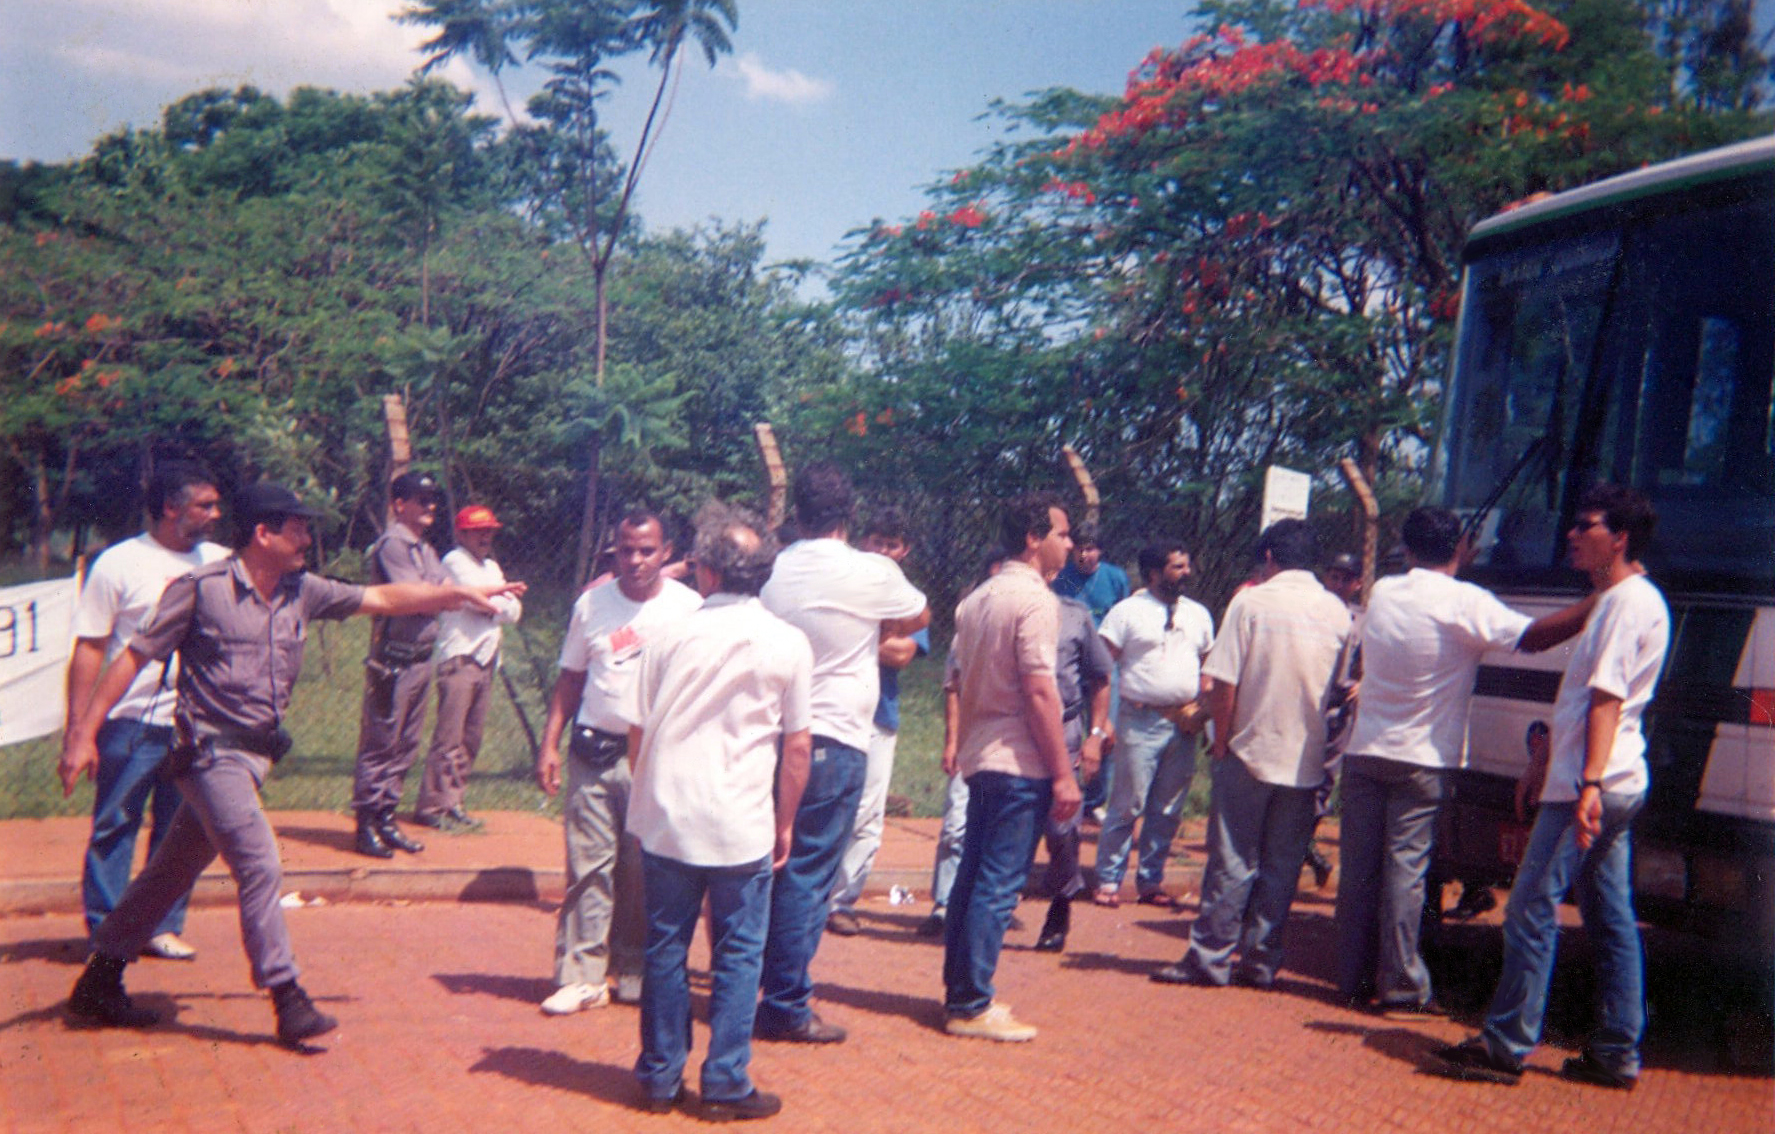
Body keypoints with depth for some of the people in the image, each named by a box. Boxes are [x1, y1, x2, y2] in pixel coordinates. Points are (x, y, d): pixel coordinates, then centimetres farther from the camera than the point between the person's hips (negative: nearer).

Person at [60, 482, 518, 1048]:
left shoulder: (302, 592, 6)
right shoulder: (201, 588, -11)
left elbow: (381, 598, 7)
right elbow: (135, 657, -9)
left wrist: (459, 593, -1)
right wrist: (84, 731, -12)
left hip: (257, 752, 7)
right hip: (212, 751, -7)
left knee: (171, 873, 15)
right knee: (260, 867, -11)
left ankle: (98, 985, 28)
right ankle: (288, 1000, -3)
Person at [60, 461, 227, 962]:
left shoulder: (221, 562, 7)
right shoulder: (120, 563, -4)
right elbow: (89, 649, -4)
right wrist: (77, 730, -7)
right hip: (132, 722, -4)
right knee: (115, 827, 4)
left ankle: (163, 927, 22)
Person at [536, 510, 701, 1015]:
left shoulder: (688, 608, 0)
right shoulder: (592, 604, 7)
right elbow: (570, 680, 13)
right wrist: (549, 745, 7)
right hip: (595, 752, 2)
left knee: (645, 873, 4)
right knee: (588, 866, 0)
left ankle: (634, 974, 17)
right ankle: (582, 975, 6)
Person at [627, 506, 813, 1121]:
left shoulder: (672, 636, -1)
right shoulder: (788, 643, -4)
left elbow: (638, 735, 5)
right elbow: (798, 746, -2)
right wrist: (785, 823, 9)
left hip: (667, 822, 2)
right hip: (742, 828, -2)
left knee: (666, 949, 12)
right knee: (737, 956, 8)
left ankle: (660, 1076, 20)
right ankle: (726, 1084, 12)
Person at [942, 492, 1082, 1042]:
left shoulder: (977, 598, 14)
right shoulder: (1035, 600, -14)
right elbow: (1039, 693, -18)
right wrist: (1063, 773, -15)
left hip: (980, 759, 9)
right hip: (1019, 764, -9)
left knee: (974, 876, 14)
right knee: (999, 885, -4)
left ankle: (961, 992, 22)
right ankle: (970, 1006, 1)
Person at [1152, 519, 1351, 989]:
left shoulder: (1252, 601, -8)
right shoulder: (1337, 611, 4)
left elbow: (1223, 682, -11)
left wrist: (1221, 739, 0)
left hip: (1251, 751, -3)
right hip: (1307, 759, 4)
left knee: (1232, 863, 3)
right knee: (1282, 866, 10)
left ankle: (1209, 958, 7)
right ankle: (1261, 962, 14)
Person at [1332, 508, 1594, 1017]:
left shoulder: (1382, 593, 6)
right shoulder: (1466, 602, -11)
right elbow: (1533, 636, -17)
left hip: (1365, 751, 5)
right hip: (1422, 760, -5)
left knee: (1359, 868, 8)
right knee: (1404, 870, -1)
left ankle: (1354, 980, 14)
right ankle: (1401, 989, 3)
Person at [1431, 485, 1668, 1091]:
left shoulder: (1628, 602, -12)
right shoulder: (1616, 600, 20)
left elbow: (1607, 699, -21)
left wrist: (1589, 783, -27)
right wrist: (1546, 764, 26)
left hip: (1587, 789, -11)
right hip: (1617, 790, 11)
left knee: (1531, 909, -7)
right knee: (1611, 918, 11)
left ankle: (1505, 1046, -3)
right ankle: (1617, 1053, 16)